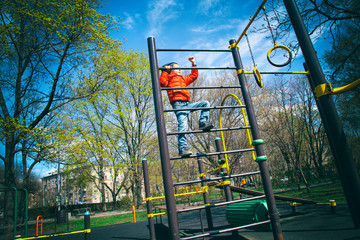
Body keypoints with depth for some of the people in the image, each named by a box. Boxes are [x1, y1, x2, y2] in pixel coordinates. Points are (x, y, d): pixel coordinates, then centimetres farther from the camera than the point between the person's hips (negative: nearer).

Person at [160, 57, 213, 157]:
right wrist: (165, 70, 0)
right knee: (182, 127, -18)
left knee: (205, 103, 0)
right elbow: (162, 83, -4)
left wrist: (193, 64, 39)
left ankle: (203, 123, -9)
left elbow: (194, 75, 41)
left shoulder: (183, 79, 35)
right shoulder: (169, 77, 16)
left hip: (188, 104, 7)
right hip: (178, 104, -7)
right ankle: (182, 149, -20)